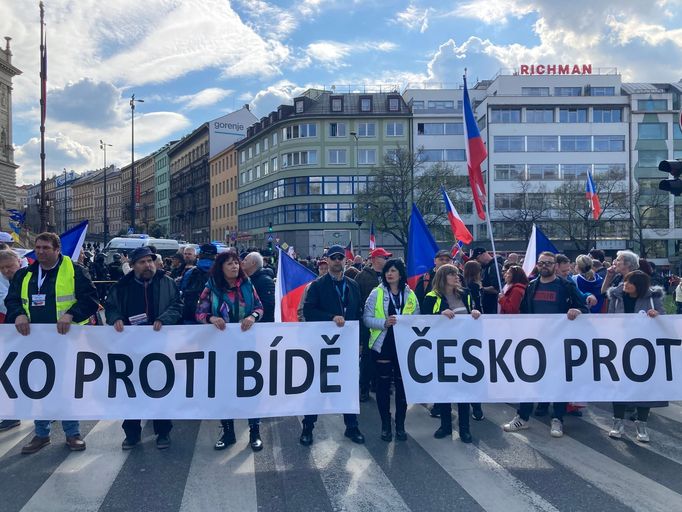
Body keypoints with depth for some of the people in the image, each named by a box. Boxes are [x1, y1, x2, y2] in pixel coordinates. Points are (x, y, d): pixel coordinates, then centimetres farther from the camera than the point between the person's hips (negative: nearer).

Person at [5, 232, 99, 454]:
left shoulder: (74, 271, -4)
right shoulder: (24, 275, 11)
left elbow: (90, 299, -11)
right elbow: (11, 300, 8)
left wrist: (70, 314, -25)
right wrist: (18, 314, -13)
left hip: (66, 339, -4)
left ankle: (72, 433, 19)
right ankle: (41, 434, 28)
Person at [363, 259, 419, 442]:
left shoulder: (410, 295, 5)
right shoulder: (376, 293, -2)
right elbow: (367, 318, -7)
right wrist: (384, 323, -22)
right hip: (383, 345, -2)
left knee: (402, 385, 7)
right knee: (383, 385, 5)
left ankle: (400, 425, 20)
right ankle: (385, 425, 18)